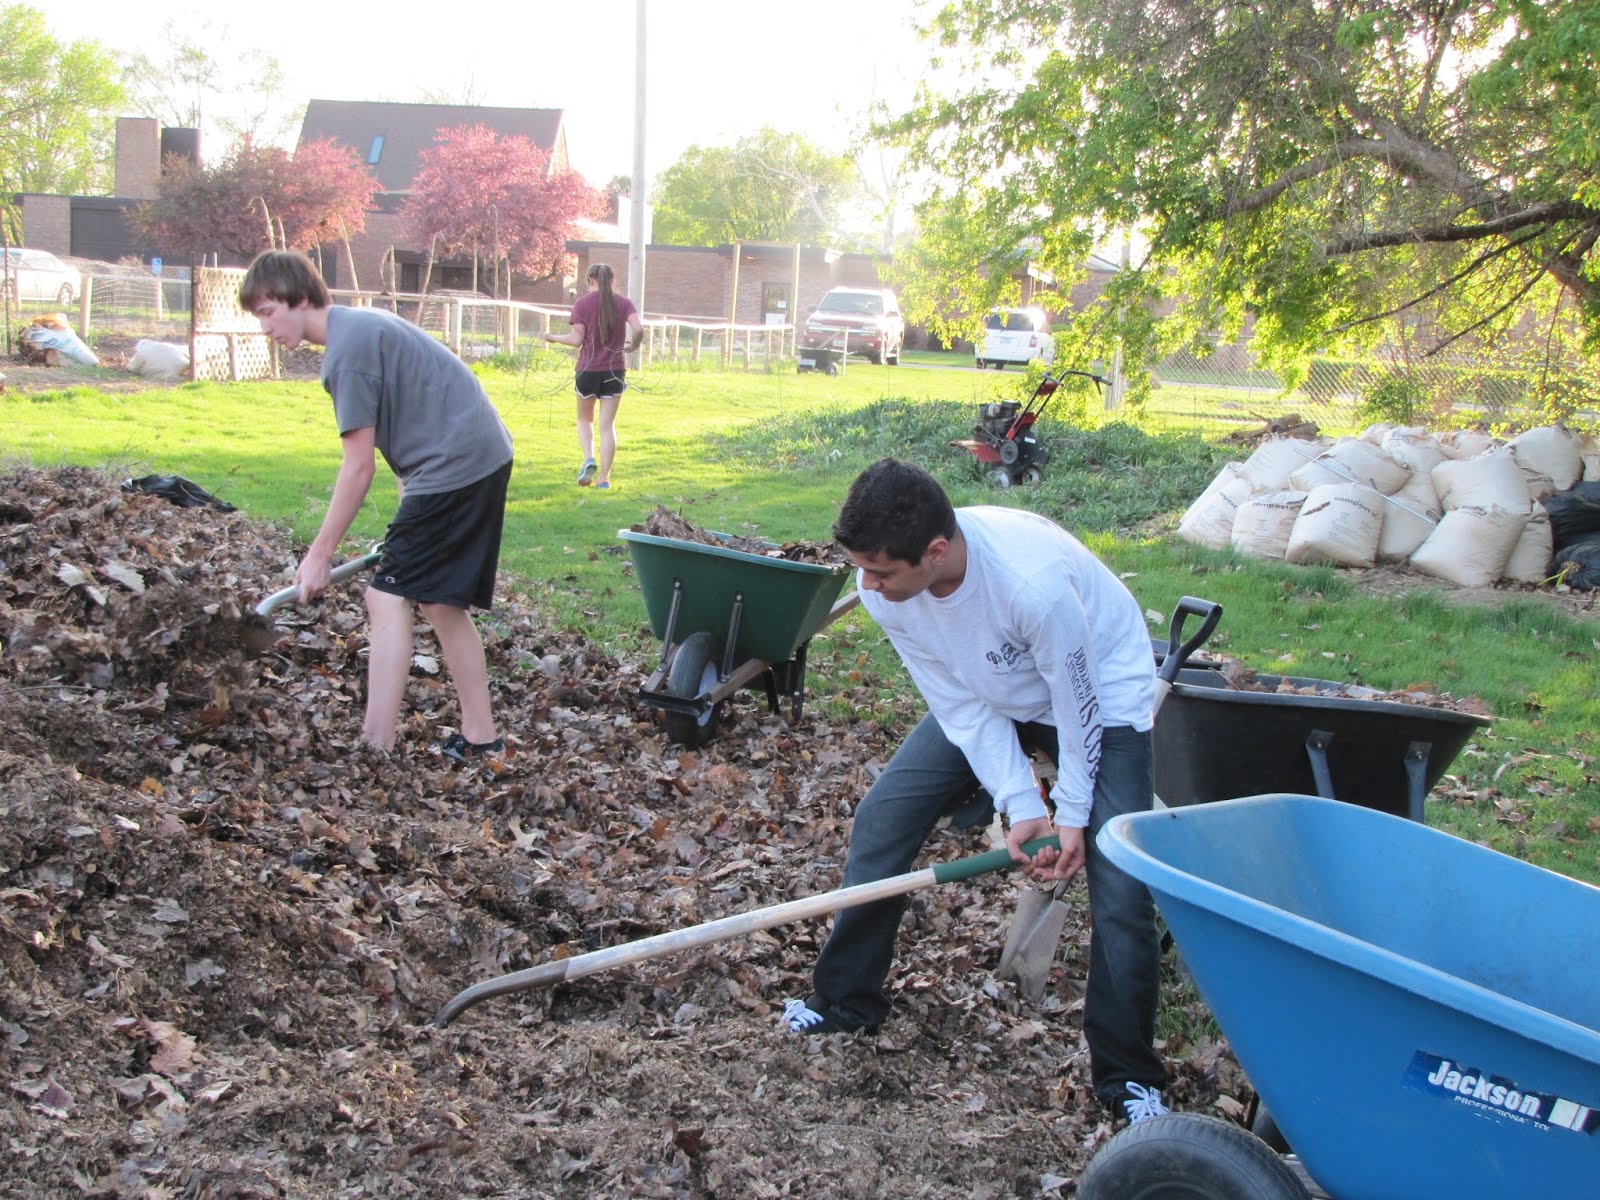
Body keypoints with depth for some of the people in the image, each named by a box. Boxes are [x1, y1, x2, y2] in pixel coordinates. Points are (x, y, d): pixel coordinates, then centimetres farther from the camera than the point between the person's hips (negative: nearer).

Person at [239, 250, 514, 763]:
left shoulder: (347, 349, -14)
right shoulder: (363, 326, 16)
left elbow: (359, 466, -14)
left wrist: (319, 555, -7)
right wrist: (411, 520, 18)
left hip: (454, 466, -10)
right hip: (485, 457, 10)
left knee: (388, 598, -9)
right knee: (440, 601, 15)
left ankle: (377, 749, -10)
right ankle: (480, 738, 21)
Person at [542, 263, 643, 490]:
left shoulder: (582, 303, -4)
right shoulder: (623, 303, 1)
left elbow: (577, 339, -9)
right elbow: (638, 328, -14)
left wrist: (553, 338, 6)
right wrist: (633, 346, 6)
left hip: (588, 369, -1)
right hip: (615, 370, 1)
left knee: (585, 418, 19)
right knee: (607, 424, 6)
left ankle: (589, 460, -5)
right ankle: (604, 478, 3)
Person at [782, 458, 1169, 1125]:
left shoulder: (1033, 579, -42)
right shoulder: (880, 587, -23)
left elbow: (1076, 698, -25)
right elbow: (960, 704, -14)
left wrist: (1073, 814, -15)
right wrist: (1021, 807, -20)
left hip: (1101, 694, -5)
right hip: (989, 695, 5)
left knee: (1119, 889, -15)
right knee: (882, 818, -3)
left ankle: (1127, 1077, 5)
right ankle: (846, 1000, 16)